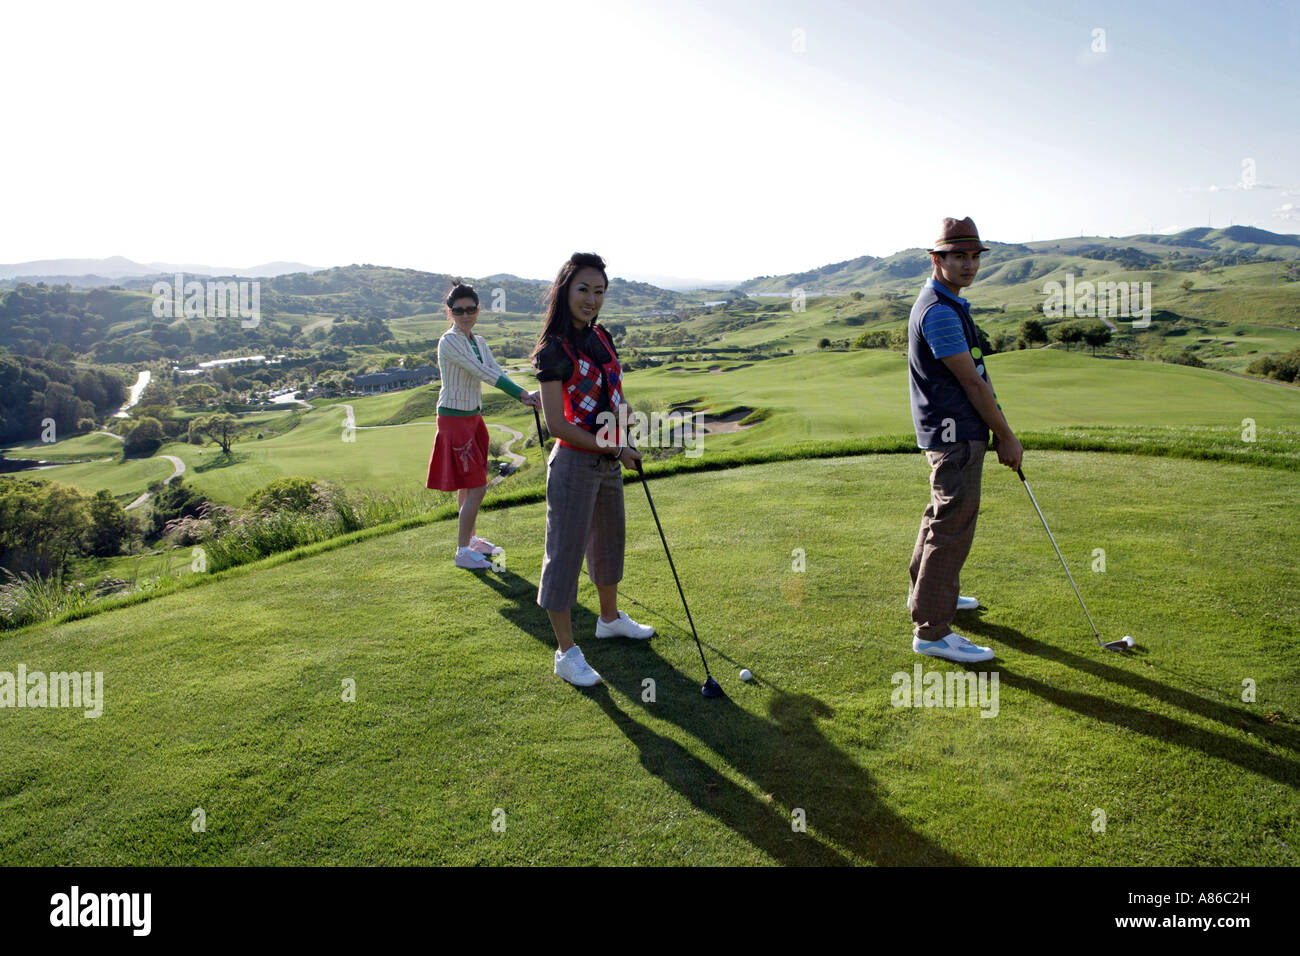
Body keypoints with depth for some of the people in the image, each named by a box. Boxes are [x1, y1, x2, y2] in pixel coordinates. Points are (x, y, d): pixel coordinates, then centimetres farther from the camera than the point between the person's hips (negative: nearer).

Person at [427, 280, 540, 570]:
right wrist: (523, 393, -24)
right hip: (454, 418, -8)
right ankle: (462, 552, 0)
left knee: (469, 485, 17)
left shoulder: (478, 342, 10)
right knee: (475, 487, -8)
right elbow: (482, 373, -22)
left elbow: (496, 373, -1)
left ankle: (470, 539, 31)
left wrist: (524, 396, -19)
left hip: (474, 416, 8)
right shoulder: (449, 342, -15)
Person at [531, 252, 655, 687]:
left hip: (608, 461, 9)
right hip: (574, 463, -8)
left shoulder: (600, 337, 7)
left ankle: (610, 618, 44)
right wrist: (611, 449, -16)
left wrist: (628, 412, 4)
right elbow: (555, 425, -19)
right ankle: (566, 652, 13)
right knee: (566, 554, 1)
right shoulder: (554, 350, -16)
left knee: (609, 540, 22)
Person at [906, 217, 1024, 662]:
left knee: (943, 515, 23)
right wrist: (1005, 436, -10)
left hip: (956, 431, 11)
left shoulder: (950, 304, 15)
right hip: (954, 433, -11)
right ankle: (932, 630, -3)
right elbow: (971, 382, -17)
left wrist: (999, 429, 20)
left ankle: (926, 592, 40)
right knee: (952, 528, -8)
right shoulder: (939, 311, -19)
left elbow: (975, 376, 20)